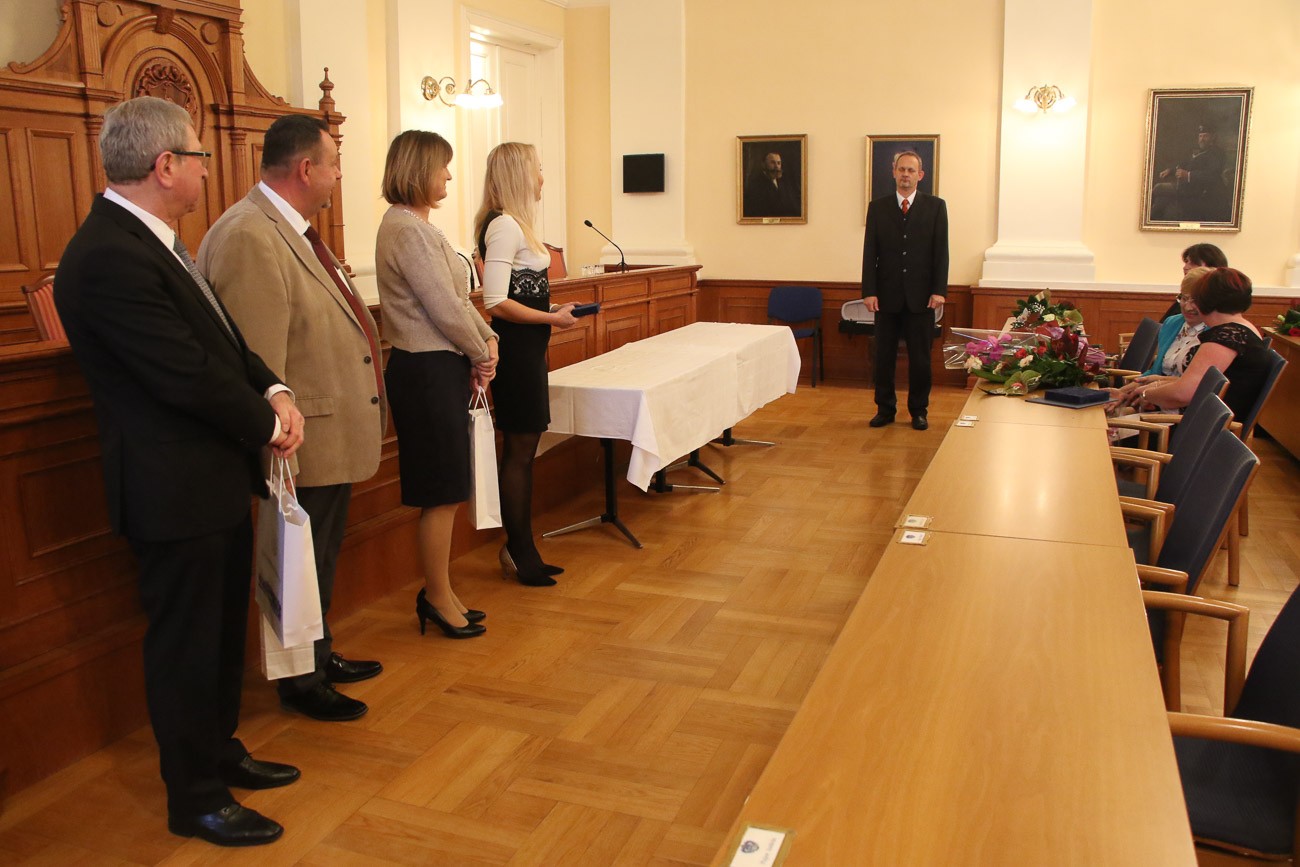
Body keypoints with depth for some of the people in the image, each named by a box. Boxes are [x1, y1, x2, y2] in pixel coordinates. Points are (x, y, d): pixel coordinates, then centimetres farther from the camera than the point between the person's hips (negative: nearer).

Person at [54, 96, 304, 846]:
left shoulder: (150, 241, 9)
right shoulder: (109, 258, -23)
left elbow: (223, 338, 11)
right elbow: (188, 374, -25)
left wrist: (275, 392, -5)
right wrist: (269, 423, -11)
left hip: (217, 478, 10)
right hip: (176, 488, -10)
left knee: (224, 629, 21)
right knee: (186, 643, 6)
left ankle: (220, 750, 40)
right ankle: (195, 799, 23)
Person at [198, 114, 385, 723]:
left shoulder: (294, 231, 11)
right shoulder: (248, 238, -23)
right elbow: (257, 364, -26)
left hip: (335, 437, 10)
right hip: (305, 445, -10)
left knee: (323, 557, 23)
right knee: (304, 564, 7)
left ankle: (322, 657, 41)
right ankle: (301, 684, 26)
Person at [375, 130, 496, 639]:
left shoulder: (415, 225, 15)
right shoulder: (408, 230, -17)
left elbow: (457, 298, 15)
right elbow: (446, 308, -19)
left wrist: (486, 338, 1)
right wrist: (482, 354, -5)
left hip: (438, 368, 10)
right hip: (427, 370, -10)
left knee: (444, 491, 15)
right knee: (442, 492, 1)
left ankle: (436, 592, 27)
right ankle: (439, 597, 15)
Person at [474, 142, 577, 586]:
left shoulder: (514, 224, 13)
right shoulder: (504, 226, -16)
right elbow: (496, 301, -22)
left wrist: (553, 307, 10)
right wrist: (552, 319, -15)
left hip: (527, 349, 10)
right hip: (515, 348, -10)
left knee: (523, 450, 14)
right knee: (519, 452, 1)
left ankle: (521, 550, 25)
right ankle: (517, 553, 14)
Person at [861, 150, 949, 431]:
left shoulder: (935, 206, 5)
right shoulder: (877, 207, 6)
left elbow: (941, 251, 1)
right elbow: (870, 252, 3)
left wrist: (939, 290, -8)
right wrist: (869, 291, -5)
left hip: (921, 296, -1)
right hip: (887, 295, 1)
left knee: (920, 357, 5)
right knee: (883, 356, 5)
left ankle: (919, 410, 16)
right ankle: (885, 409, 17)